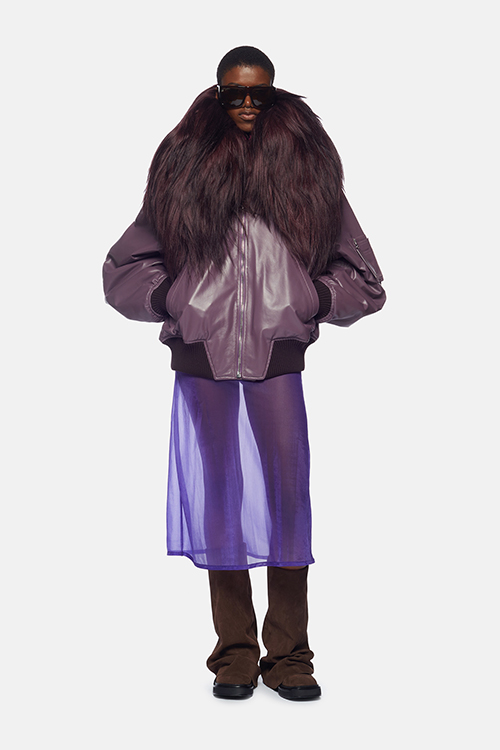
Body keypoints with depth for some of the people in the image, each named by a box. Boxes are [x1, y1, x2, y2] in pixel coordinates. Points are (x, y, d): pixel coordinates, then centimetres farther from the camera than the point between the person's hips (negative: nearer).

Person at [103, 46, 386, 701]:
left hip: (278, 360, 0)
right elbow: (124, 270, 13)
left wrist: (314, 299, -2)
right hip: (202, 364, 1)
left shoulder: (307, 168, 8)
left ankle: (289, 657, 11)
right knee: (220, 505, 5)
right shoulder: (184, 168, 9)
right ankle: (235, 654, 16)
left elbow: (362, 278, 13)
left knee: (286, 502, -1)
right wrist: (174, 298, -2)